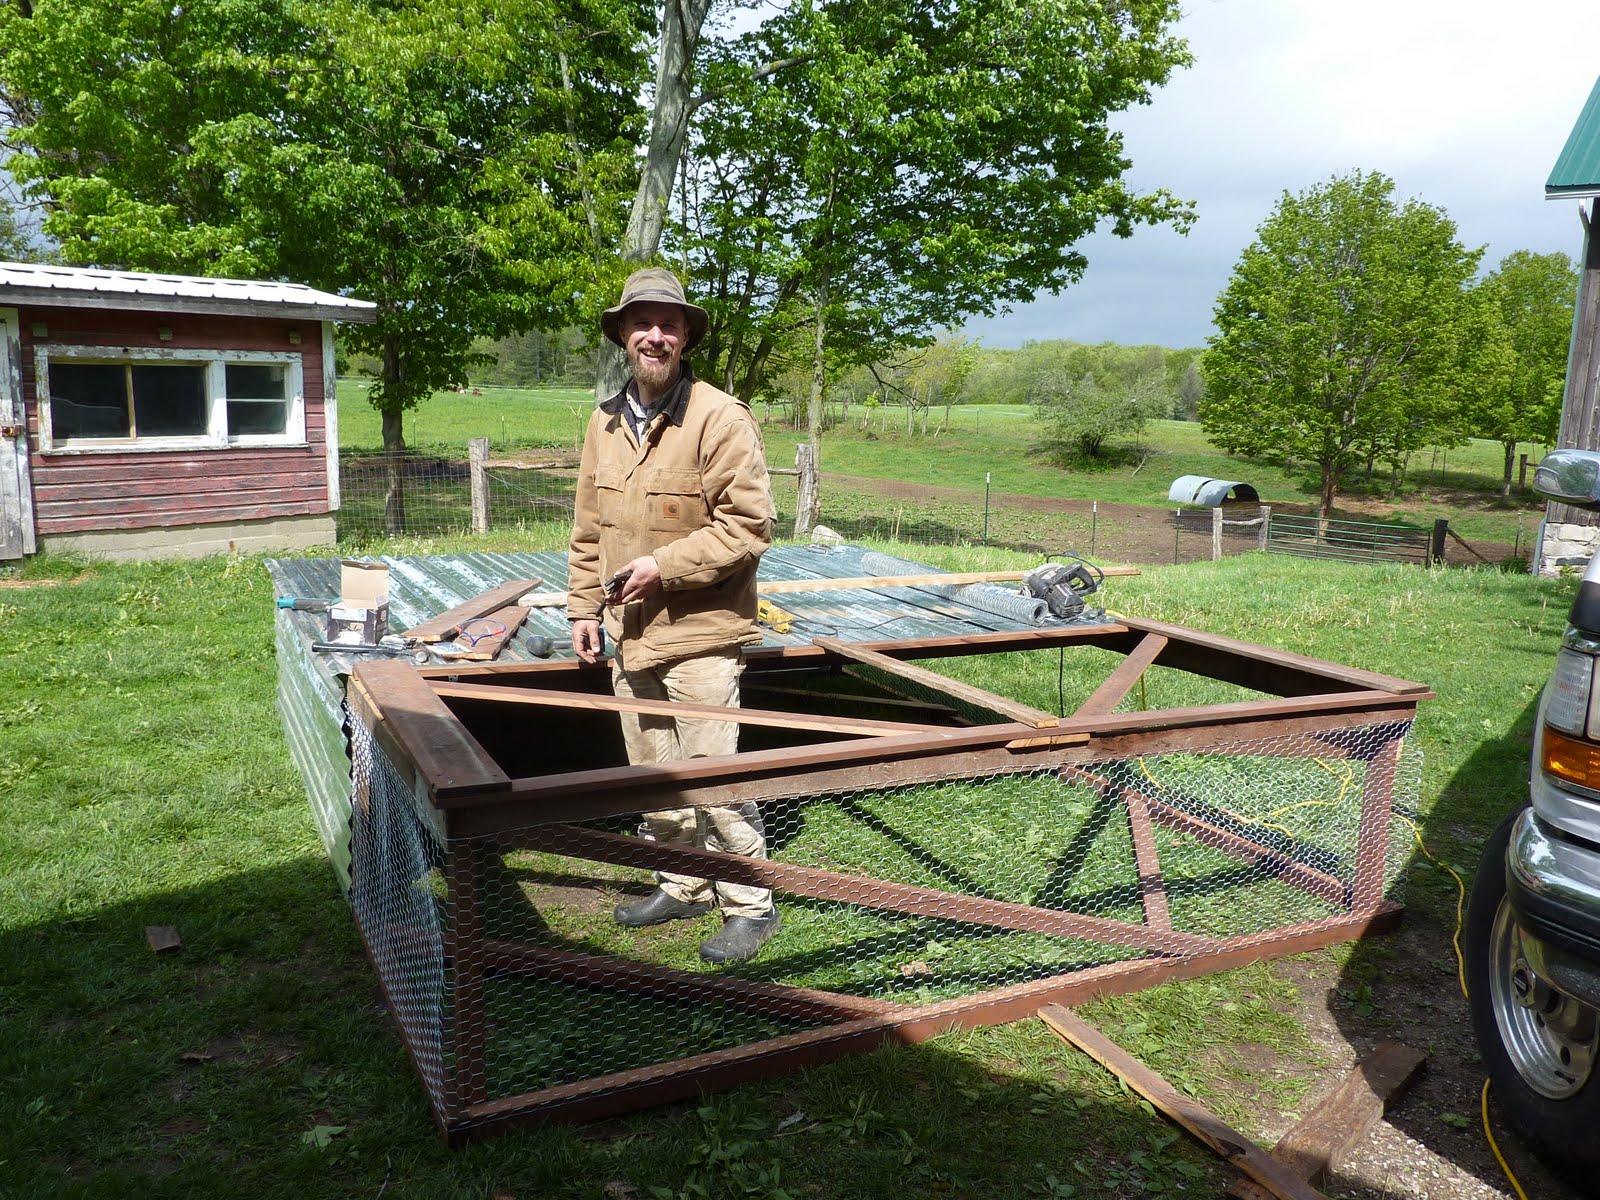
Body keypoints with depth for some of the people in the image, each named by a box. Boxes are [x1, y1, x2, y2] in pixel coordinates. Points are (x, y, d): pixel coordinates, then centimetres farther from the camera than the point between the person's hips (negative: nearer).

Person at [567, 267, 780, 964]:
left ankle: (749, 906, 14)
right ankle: (683, 888, 34)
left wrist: (665, 566, -18)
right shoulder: (605, 422, 10)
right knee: (653, 775, 17)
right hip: (629, 636, 7)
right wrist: (585, 608, 12)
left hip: (699, 636, -7)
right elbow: (587, 531, 17)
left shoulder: (720, 418, -11)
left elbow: (749, 525, -16)